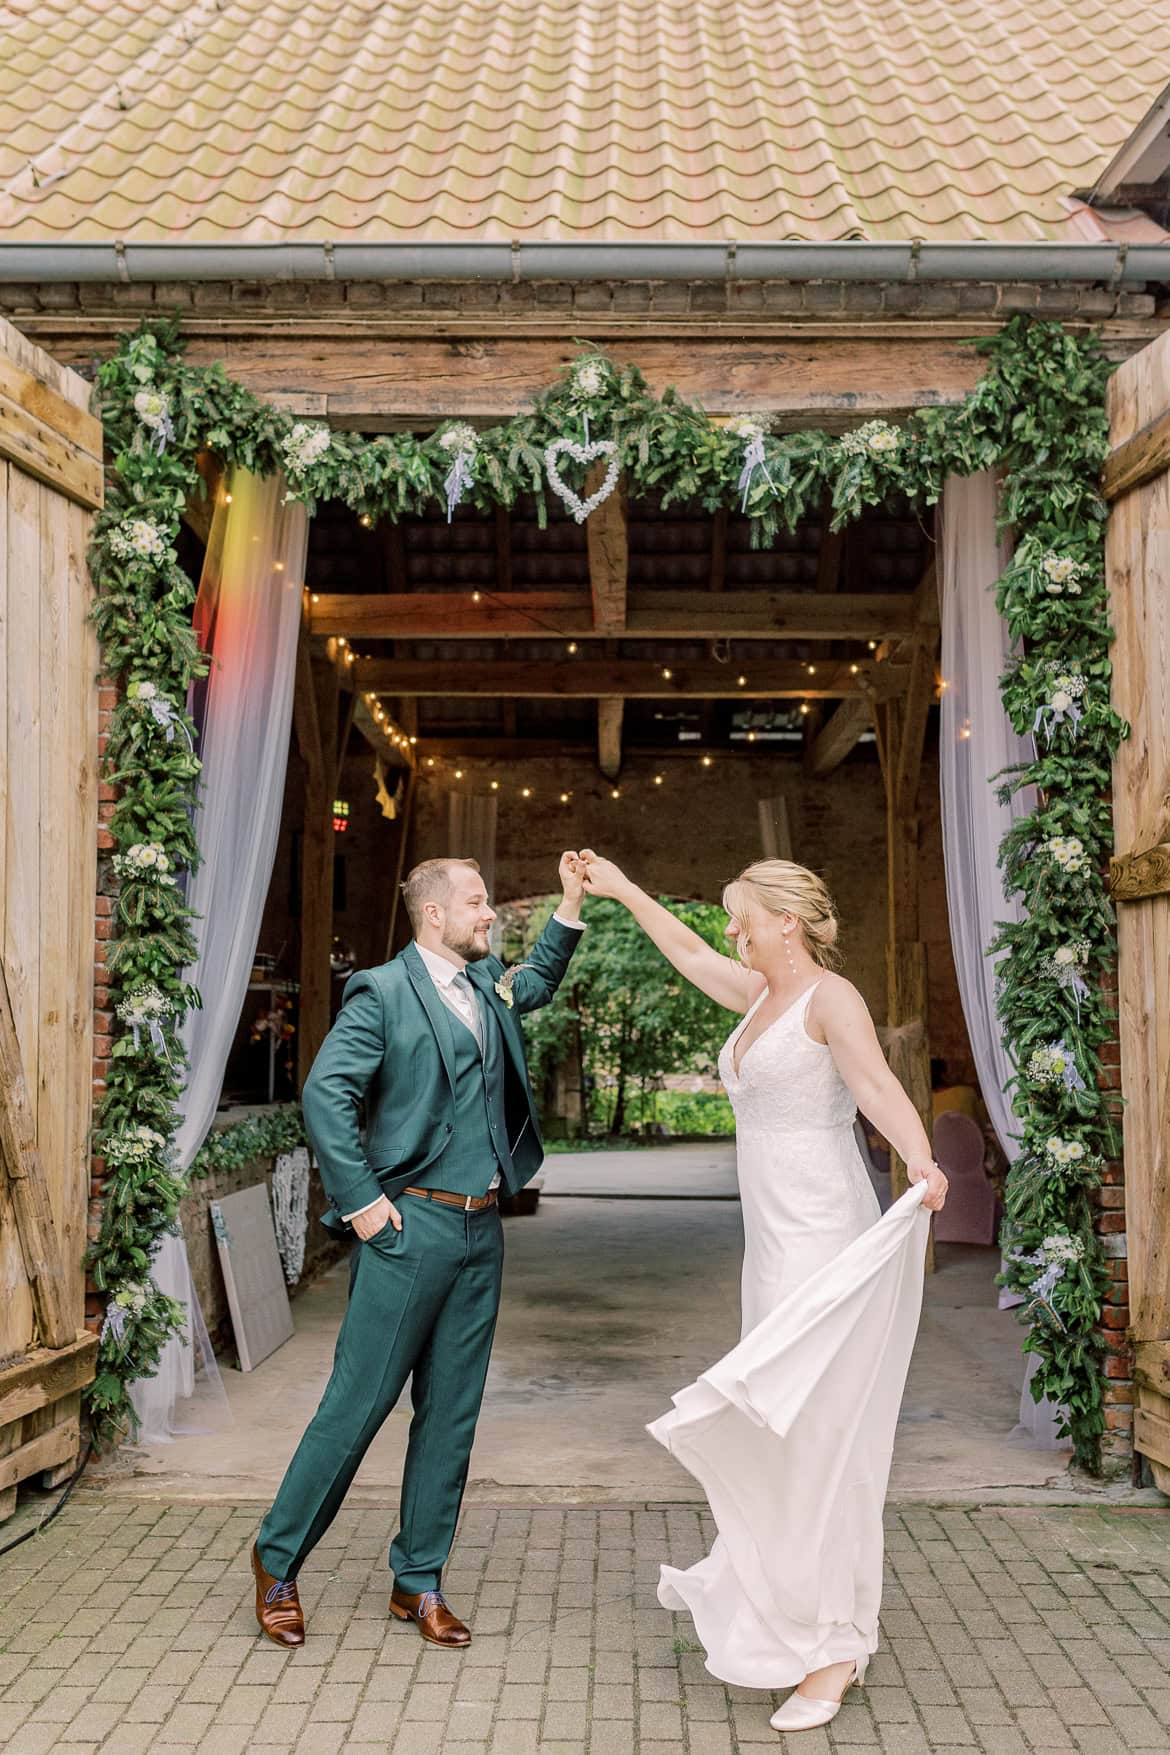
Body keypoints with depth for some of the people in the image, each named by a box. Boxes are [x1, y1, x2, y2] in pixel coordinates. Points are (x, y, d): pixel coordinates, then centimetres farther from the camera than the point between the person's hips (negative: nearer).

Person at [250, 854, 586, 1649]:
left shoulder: (488, 982, 14)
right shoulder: (383, 991, -9)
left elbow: (540, 979, 36)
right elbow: (325, 1093, -15)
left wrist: (572, 906, 23)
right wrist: (361, 1202, -16)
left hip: (482, 1230, 7)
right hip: (413, 1225, -7)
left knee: (452, 1412, 10)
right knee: (359, 1403, -1)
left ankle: (419, 1581, 21)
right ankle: (278, 1560, 17)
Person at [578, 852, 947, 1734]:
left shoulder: (831, 998, -12)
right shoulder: (763, 997, 14)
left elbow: (877, 1082, -29)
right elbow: (689, 952, 30)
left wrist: (922, 1162, -47)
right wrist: (624, 891, 35)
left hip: (824, 1240, -9)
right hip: (774, 1242, 9)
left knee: (815, 1435, -6)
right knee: (777, 1425, 16)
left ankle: (831, 1646, 3)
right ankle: (764, 1588, 30)